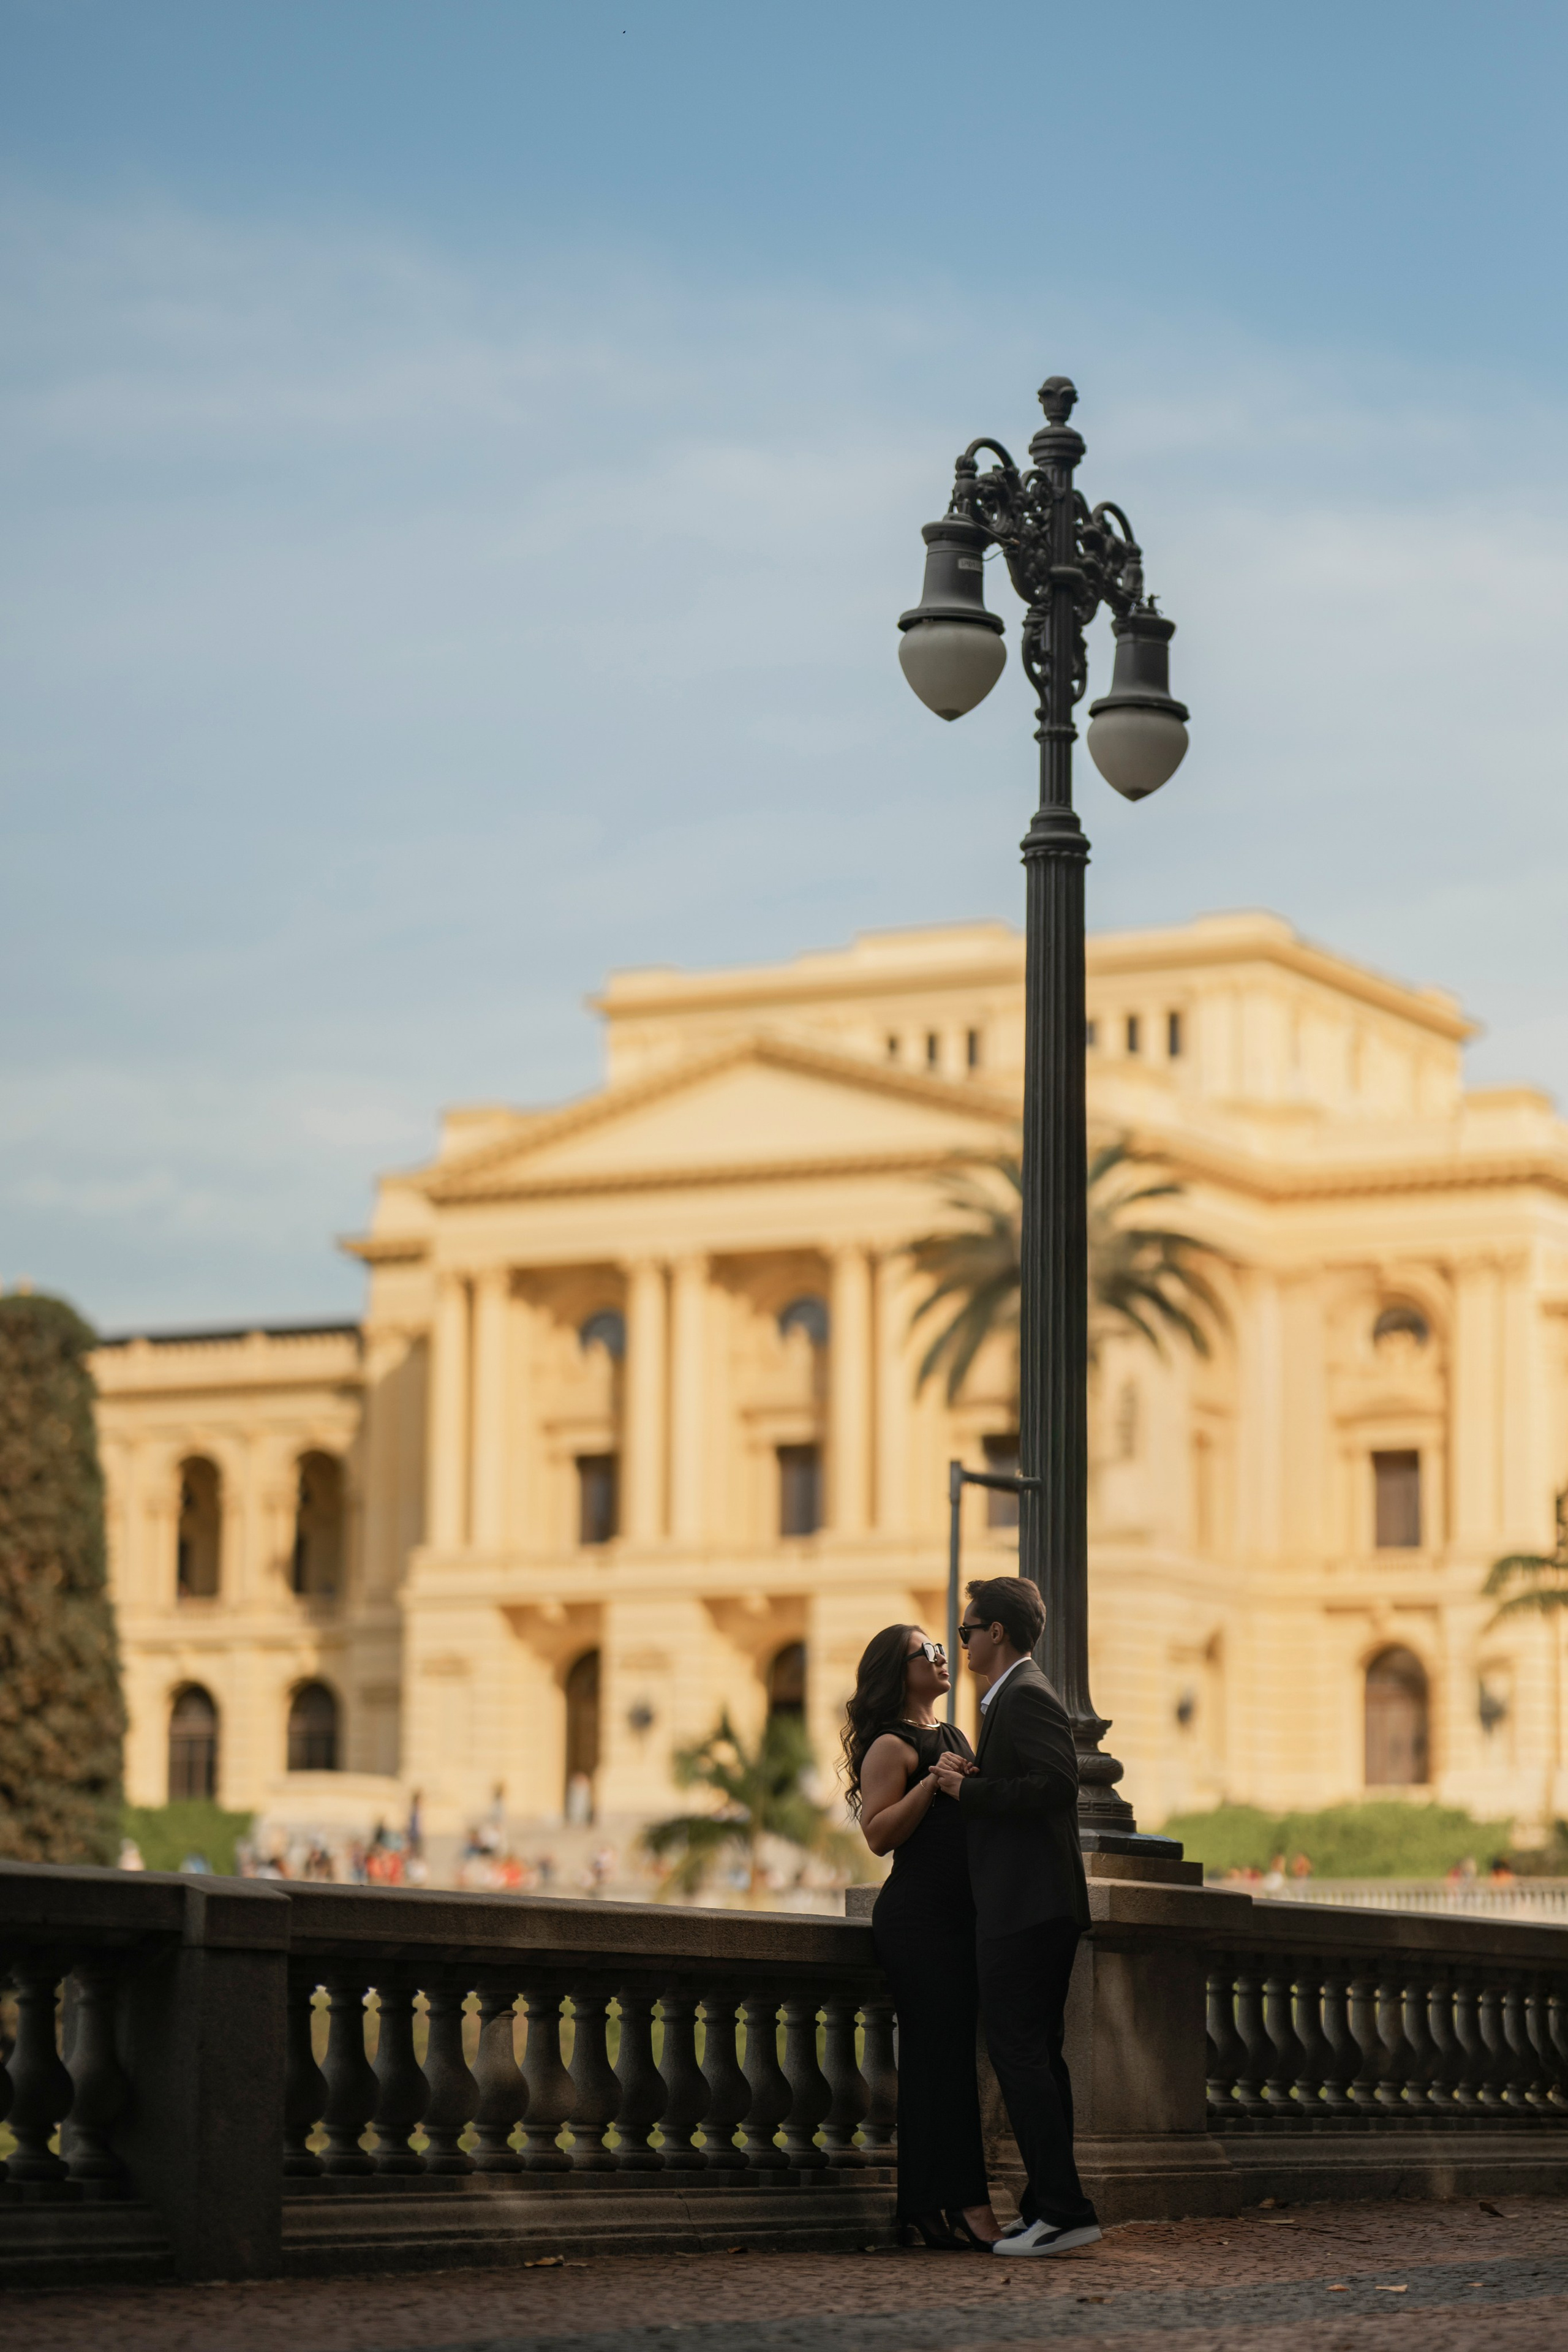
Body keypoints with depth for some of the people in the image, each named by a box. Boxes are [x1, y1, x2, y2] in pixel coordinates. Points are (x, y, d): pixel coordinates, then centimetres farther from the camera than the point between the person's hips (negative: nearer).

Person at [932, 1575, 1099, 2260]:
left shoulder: (1025, 1697, -12)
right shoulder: (1017, 1695, 21)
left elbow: (1056, 1784, -24)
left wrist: (967, 1789, -17)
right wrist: (967, 1782, 7)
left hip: (1025, 1911, -11)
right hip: (1042, 1909, 11)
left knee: (1018, 2054, -11)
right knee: (1036, 2055, 12)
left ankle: (1062, 2210, -12)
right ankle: (1051, 2206, 15)